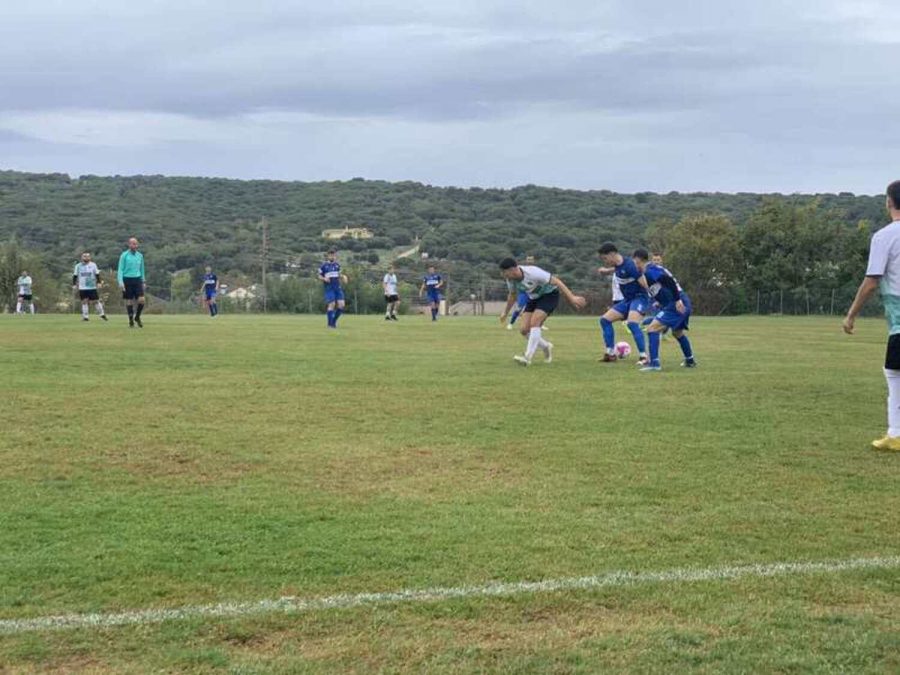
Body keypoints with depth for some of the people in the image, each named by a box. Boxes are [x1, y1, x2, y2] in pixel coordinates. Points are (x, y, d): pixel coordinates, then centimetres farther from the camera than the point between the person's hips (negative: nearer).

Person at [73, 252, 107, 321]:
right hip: (82, 288, 1)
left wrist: (99, 282, -3)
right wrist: (74, 284, 3)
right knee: (84, 301, -3)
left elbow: (97, 274, 6)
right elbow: (75, 276, 10)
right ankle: (85, 316, 2)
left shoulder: (93, 265, 4)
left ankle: (102, 314, 14)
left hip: (92, 287, -1)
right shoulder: (78, 266, 6)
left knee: (96, 301, 0)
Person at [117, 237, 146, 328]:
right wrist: (120, 282, -14)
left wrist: (143, 282, 17)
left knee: (141, 300, -9)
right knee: (129, 301, 2)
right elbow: (120, 269, -4)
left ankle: (137, 317, 13)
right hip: (127, 280, -3)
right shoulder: (124, 255, -3)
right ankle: (131, 320, 14)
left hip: (137, 280, 3)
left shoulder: (140, 255, 10)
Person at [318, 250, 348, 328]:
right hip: (329, 288, -4)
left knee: (341, 304, -6)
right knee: (332, 304, -13)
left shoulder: (337, 265, 12)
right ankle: (330, 324, -1)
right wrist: (324, 279, -16)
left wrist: (343, 277, 3)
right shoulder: (324, 265, -1)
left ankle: (334, 321, 13)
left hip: (338, 288, 4)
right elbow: (319, 276, 5)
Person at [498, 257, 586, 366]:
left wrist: (571, 297, -32)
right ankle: (546, 347, 17)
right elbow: (512, 295, 10)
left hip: (549, 295, -7)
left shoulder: (532, 272, -32)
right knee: (524, 329, -7)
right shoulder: (510, 279, -11)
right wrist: (505, 313, 20)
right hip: (534, 298, 7)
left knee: (534, 322, -26)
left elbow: (556, 281, -28)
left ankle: (527, 357, -25)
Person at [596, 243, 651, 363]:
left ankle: (644, 357, -29)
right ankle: (611, 353, 14)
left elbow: (645, 283, -26)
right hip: (627, 299, 10)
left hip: (639, 298, -10)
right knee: (605, 319, 8)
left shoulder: (629, 265, -22)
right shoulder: (618, 264, 4)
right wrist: (608, 271, 29)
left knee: (632, 323, -33)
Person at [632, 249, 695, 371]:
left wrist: (677, 300, -25)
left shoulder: (649, 271, -9)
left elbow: (669, 281, -22)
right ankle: (690, 361, 44)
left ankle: (654, 363, -18)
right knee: (678, 333, 30)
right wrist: (661, 302, 31)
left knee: (652, 329, -12)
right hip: (684, 304, 10)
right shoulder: (655, 268, 20)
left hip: (676, 306, -10)